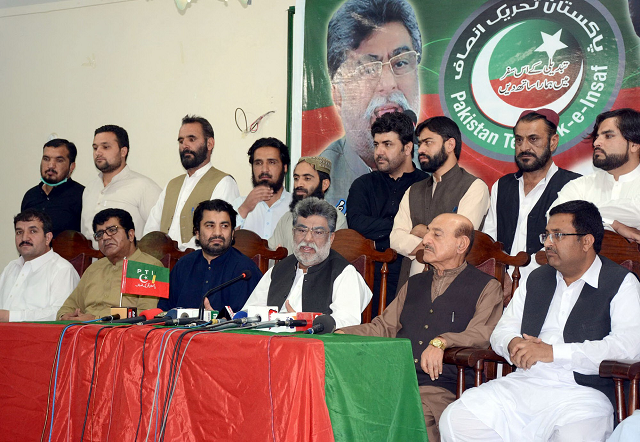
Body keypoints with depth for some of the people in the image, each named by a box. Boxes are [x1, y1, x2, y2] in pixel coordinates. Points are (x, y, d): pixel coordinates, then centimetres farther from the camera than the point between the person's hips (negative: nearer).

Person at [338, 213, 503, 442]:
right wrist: (343, 334, 8)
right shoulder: (414, 284, 28)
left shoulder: (486, 288, 8)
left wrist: (441, 342, -25)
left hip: (442, 386, -5)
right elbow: (384, 327, 25)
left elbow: (482, 335, -8)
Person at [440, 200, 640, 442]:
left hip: (582, 393, -5)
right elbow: (502, 330, 24)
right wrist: (513, 345, -3)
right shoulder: (537, 279, 22)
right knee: (454, 420, -14)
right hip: (522, 384, 6)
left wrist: (553, 352, -16)